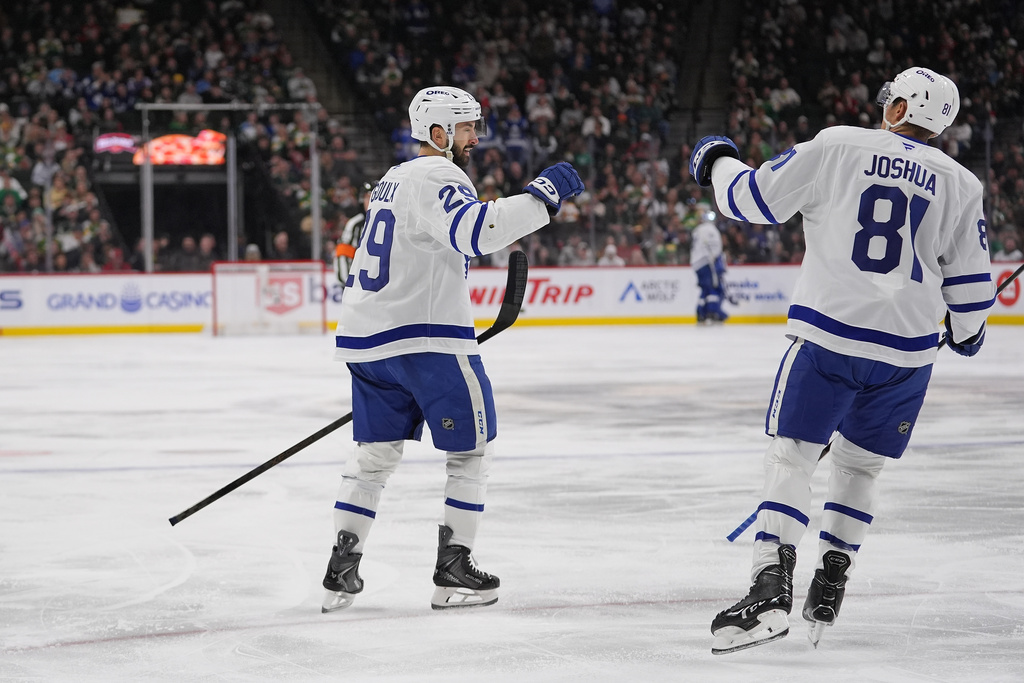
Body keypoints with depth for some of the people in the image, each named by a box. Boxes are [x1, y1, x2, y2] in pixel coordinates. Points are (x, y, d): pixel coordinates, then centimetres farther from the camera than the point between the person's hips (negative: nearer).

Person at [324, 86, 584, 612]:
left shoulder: (394, 180, 20)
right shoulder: (437, 179, -11)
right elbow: (475, 230, -32)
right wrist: (542, 195, -28)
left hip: (366, 338, 9)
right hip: (427, 339, -9)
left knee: (375, 451, 15)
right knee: (471, 448, 3)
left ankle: (342, 570, 11)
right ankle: (453, 572, 2)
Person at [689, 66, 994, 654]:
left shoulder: (838, 147, -1)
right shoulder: (960, 184, 6)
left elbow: (755, 198, 2)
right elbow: (970, 280, 9)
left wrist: (718, 163, 22)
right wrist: (968, 329, 30)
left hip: (829, 337, -3)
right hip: (906, 350, 3)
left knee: (791, 456, -1)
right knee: (860, 466, 19)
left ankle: (772, 585, -17)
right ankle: (829, 588, 20)